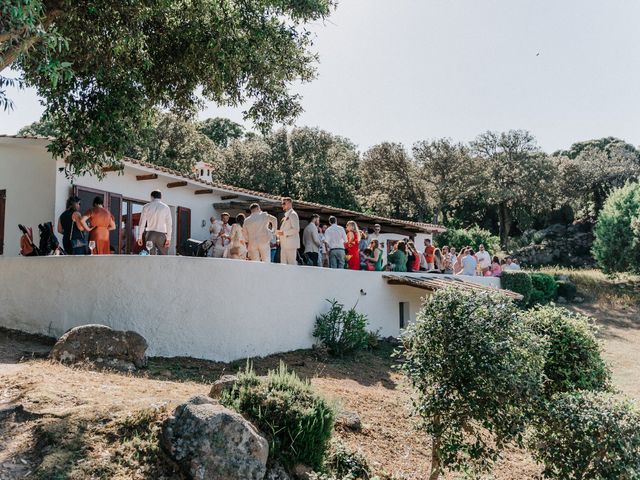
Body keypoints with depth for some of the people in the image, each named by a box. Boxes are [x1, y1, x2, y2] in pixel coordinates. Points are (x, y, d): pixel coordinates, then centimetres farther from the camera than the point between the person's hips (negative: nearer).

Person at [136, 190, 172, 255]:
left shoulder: (146, 207, 5)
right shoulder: (166, 207, 2)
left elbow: (142, 223, 4)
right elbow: (169, 224, -3)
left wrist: (139, 237, 7)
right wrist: (168, 238, -2)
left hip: (150, 233, 1)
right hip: (161, 234, -1)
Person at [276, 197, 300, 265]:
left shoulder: (293, 214, -6)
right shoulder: (286, 215, 20)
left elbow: (296, 229, -16)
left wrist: (283, 233, -18)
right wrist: (279, 233, 12)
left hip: (291, 243, -9)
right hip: (284, 244, 9)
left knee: (291, 263, -8)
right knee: (283, 264, 8)